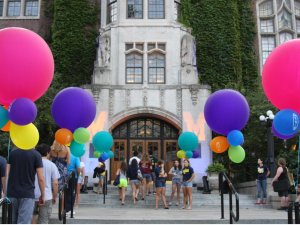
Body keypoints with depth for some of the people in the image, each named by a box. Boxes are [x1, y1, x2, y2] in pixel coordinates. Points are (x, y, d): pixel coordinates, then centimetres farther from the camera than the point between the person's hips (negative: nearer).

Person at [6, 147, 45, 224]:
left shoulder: (12, 153, 5)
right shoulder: (36, 155, -7)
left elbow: (6, 174, 5)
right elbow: (40, 178, -9)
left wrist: (5, 191, 15)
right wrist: (43, 195, 2)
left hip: (12, 193, 5)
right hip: (27, 194, -4)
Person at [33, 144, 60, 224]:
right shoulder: (52, 165, -1)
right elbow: (55, 183, -4)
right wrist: (54, 197, 8)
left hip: (32, 195, 2)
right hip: (46, 196, -2)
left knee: (33, 216, 22)